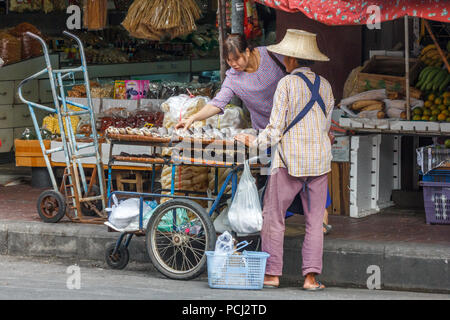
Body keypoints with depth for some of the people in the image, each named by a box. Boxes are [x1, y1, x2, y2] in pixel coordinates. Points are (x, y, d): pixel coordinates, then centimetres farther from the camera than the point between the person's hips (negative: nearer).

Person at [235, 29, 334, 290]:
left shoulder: (287, 84, -7)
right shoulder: (325, 86, 8)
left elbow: (276, 130, -9)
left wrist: (254, 141, 6)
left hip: (290, 161, -4)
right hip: (320, 161, 4)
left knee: (274, 217, 6)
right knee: (315, 221, 5)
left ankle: (273, 273, 6)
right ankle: (311, 276, -1)